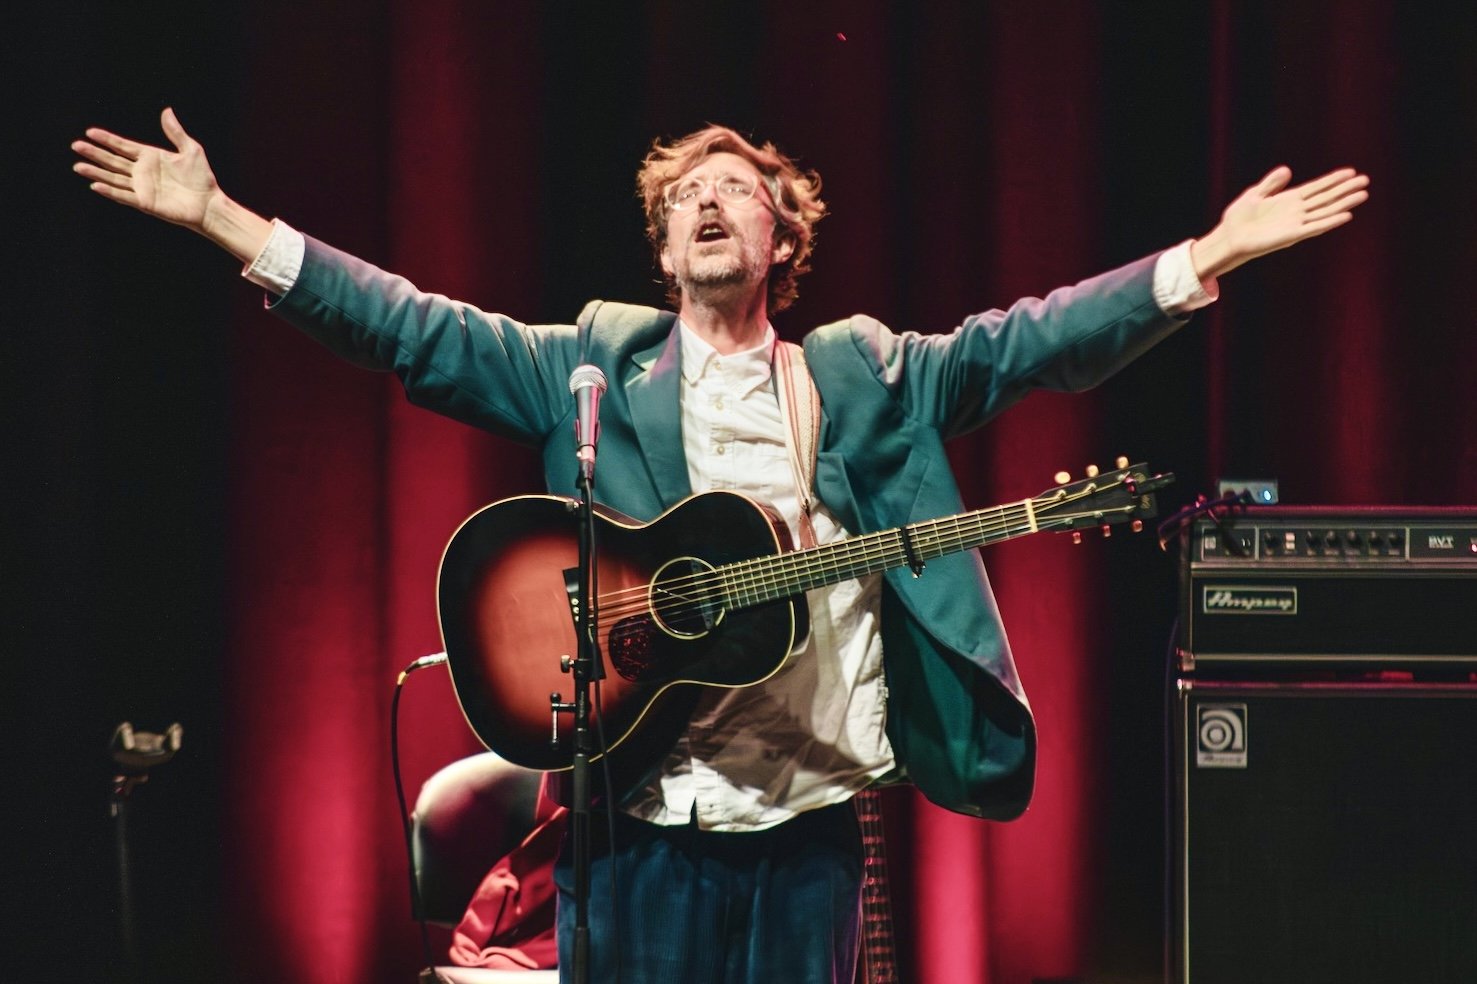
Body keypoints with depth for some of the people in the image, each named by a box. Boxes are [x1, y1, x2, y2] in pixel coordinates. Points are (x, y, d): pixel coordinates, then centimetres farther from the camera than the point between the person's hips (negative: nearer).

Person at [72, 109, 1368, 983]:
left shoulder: (864, 375, 11)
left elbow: (1026, 345, 5)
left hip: (809, 808, 1)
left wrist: (1210, 256, -5)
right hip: (640, 808, -1)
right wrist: (222, 220, -7)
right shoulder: (592, 365, 8)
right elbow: (418, 331, 2)